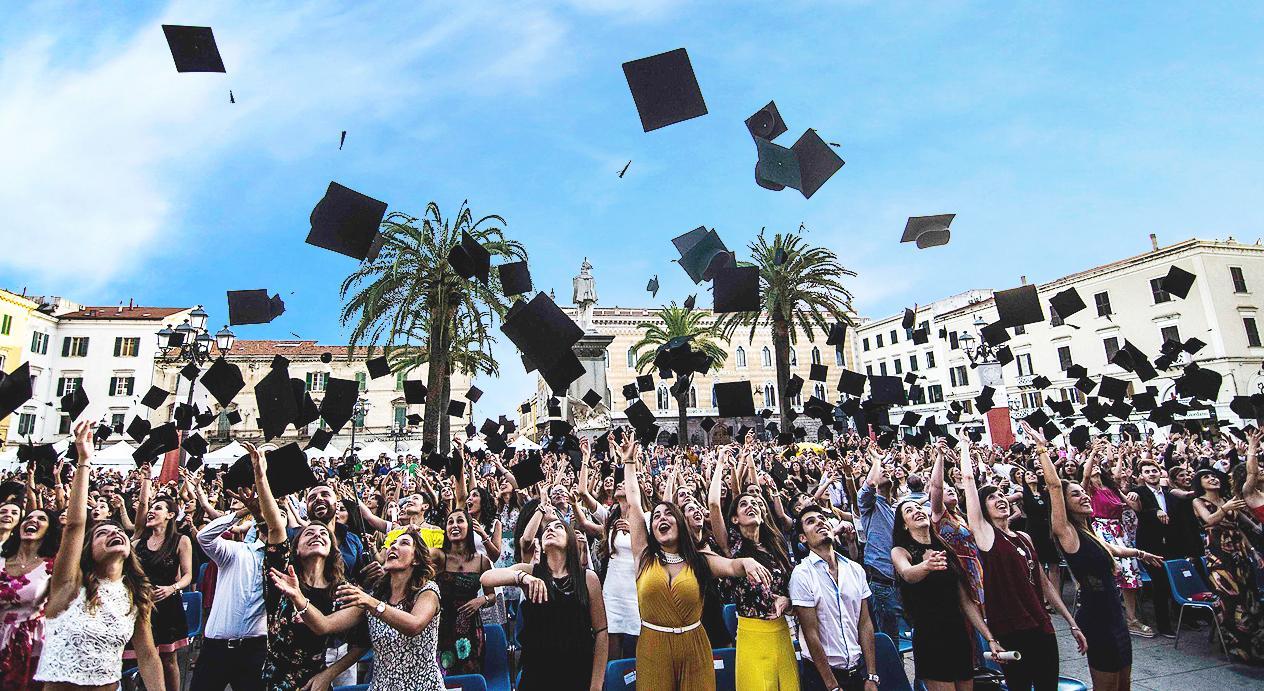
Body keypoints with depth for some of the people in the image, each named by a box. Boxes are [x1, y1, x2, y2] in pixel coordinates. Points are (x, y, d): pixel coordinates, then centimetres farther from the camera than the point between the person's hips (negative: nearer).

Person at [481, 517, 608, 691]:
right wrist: (522, 576, -32)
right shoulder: (530, 571, -2)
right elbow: (485, 578, -16)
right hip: (535, 676, 1)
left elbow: (601, 631, -4)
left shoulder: (588, 578, -6)